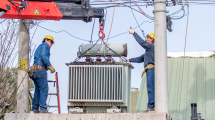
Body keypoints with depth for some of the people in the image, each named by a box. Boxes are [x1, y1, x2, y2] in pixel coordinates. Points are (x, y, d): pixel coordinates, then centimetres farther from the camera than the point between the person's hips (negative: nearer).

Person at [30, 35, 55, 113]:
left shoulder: (39, 48, 31)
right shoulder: (45, 45, 3)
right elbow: (43, 56, -15)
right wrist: (50, 66, -19)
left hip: (34, 70, 9)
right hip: (40, 70, -9)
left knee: (38, 89, 9)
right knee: (44, 89, -11)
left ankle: (35, 109, 4)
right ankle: (43, 109, -18)